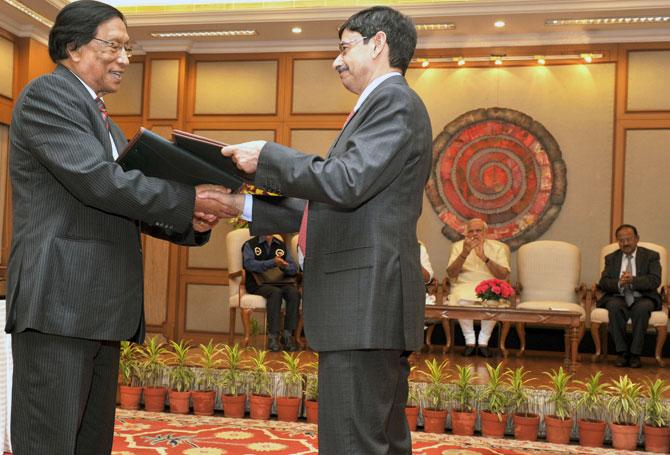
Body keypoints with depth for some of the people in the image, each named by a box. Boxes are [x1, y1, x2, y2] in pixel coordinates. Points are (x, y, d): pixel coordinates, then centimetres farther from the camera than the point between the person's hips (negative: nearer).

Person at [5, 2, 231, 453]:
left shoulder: (106, 122, 24)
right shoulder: (47, 94, -4)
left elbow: (129, 207, 19)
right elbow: (96, 180, -17)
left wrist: (188, 221, 1)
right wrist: (189, 199, -15)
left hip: (102, 310, 9)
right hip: (59, 301, -9)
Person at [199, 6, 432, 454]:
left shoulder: (395, 101, -7)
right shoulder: (384, 104, 24)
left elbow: (345, 183, -21)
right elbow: (327, 208, 22)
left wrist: (266, 156, -9)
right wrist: (245, 204, 17)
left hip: (364, 303, -11)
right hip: (365, 305, 11)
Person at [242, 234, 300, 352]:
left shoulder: (282, 246, 21)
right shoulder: (250, 245, 9)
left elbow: (294, 269, 11)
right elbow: (249, 264, -10)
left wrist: (285, 266, -13)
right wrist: (272, 263, -20)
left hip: (280, 282, 4)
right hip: (258, 284, -4)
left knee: (294, 292, -28)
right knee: (275, 292, -35)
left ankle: (288, 335, -25)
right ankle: (273, 336, -34)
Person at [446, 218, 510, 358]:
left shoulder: (498, 247, 10)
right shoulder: (458, 246, 13)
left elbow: (504, 275, -4)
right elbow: (451, 274, -1)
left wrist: (485, 258, -16)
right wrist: (464, 253, -14)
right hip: (464, 286, 0)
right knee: (461, 298, -35)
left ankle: (483, 342, -17)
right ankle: (470, 341, -17)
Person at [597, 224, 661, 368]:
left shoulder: (651, 256, 8)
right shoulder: (611, 258, 16)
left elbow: (655, 281, -8)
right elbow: (603, 283, 3)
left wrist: (633, 280, -24)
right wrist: (619, 284, -19)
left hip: (642, 298, -1)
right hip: (618, 298, 2)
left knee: (642, 308, -36)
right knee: (614, 306, -34)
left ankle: (635, 354, -26)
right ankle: (622, 352, -24)